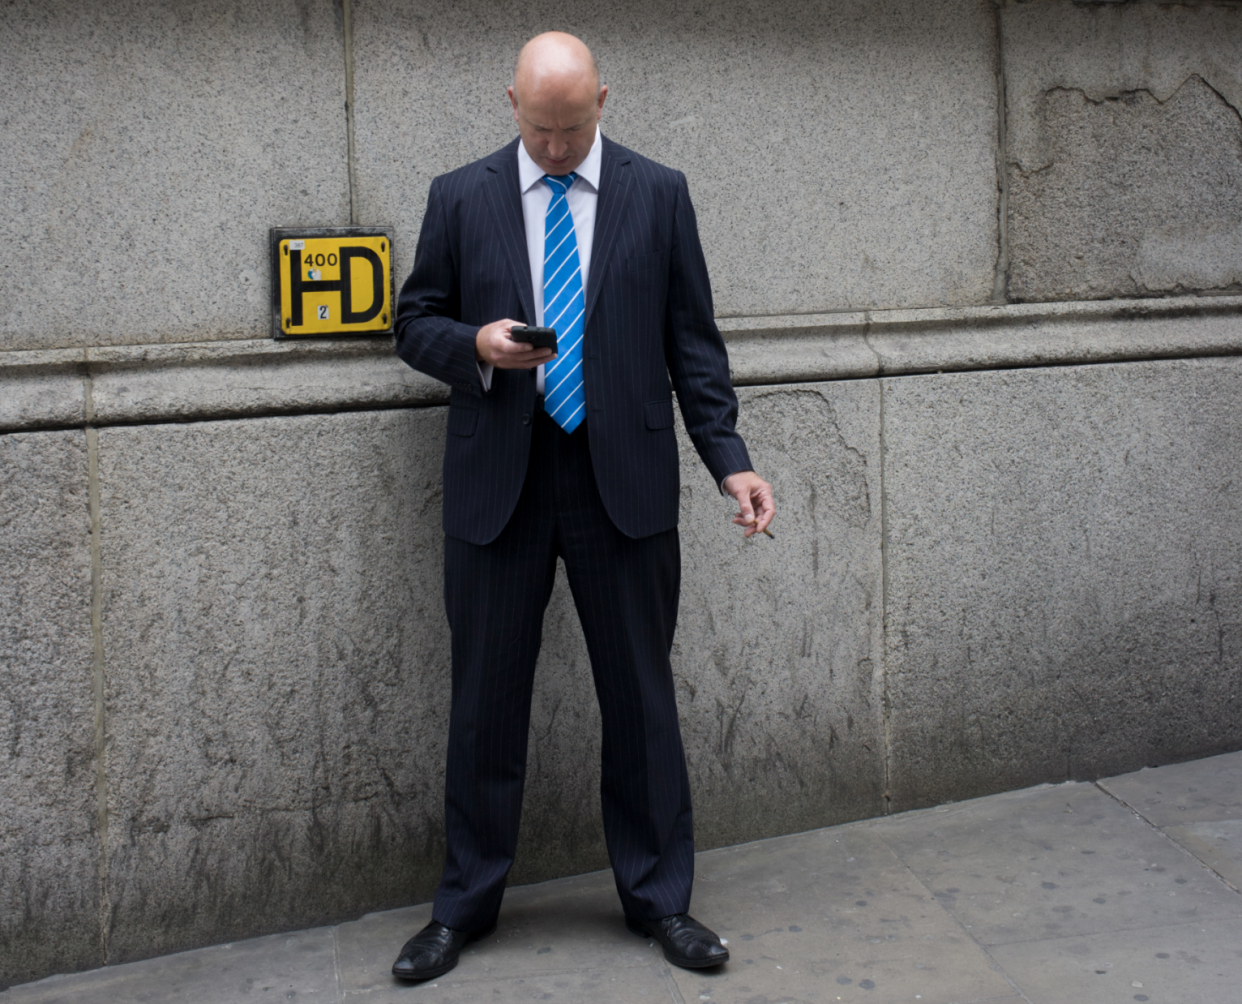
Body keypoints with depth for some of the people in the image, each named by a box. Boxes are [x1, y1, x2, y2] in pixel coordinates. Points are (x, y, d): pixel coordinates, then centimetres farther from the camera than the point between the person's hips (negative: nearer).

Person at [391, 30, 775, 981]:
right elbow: (415, 322, 9)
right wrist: (476, 345, -13)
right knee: (486, 699, 7)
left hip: (624, 478, 0)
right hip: (499, 480, 0)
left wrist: (730, 458, -3)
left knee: (642, 697, 6)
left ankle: (659, 897, 23)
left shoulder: (659, 193, 5)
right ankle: (465, 907, 23)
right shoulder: (460, 197, 5)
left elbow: (692, 339, 6)